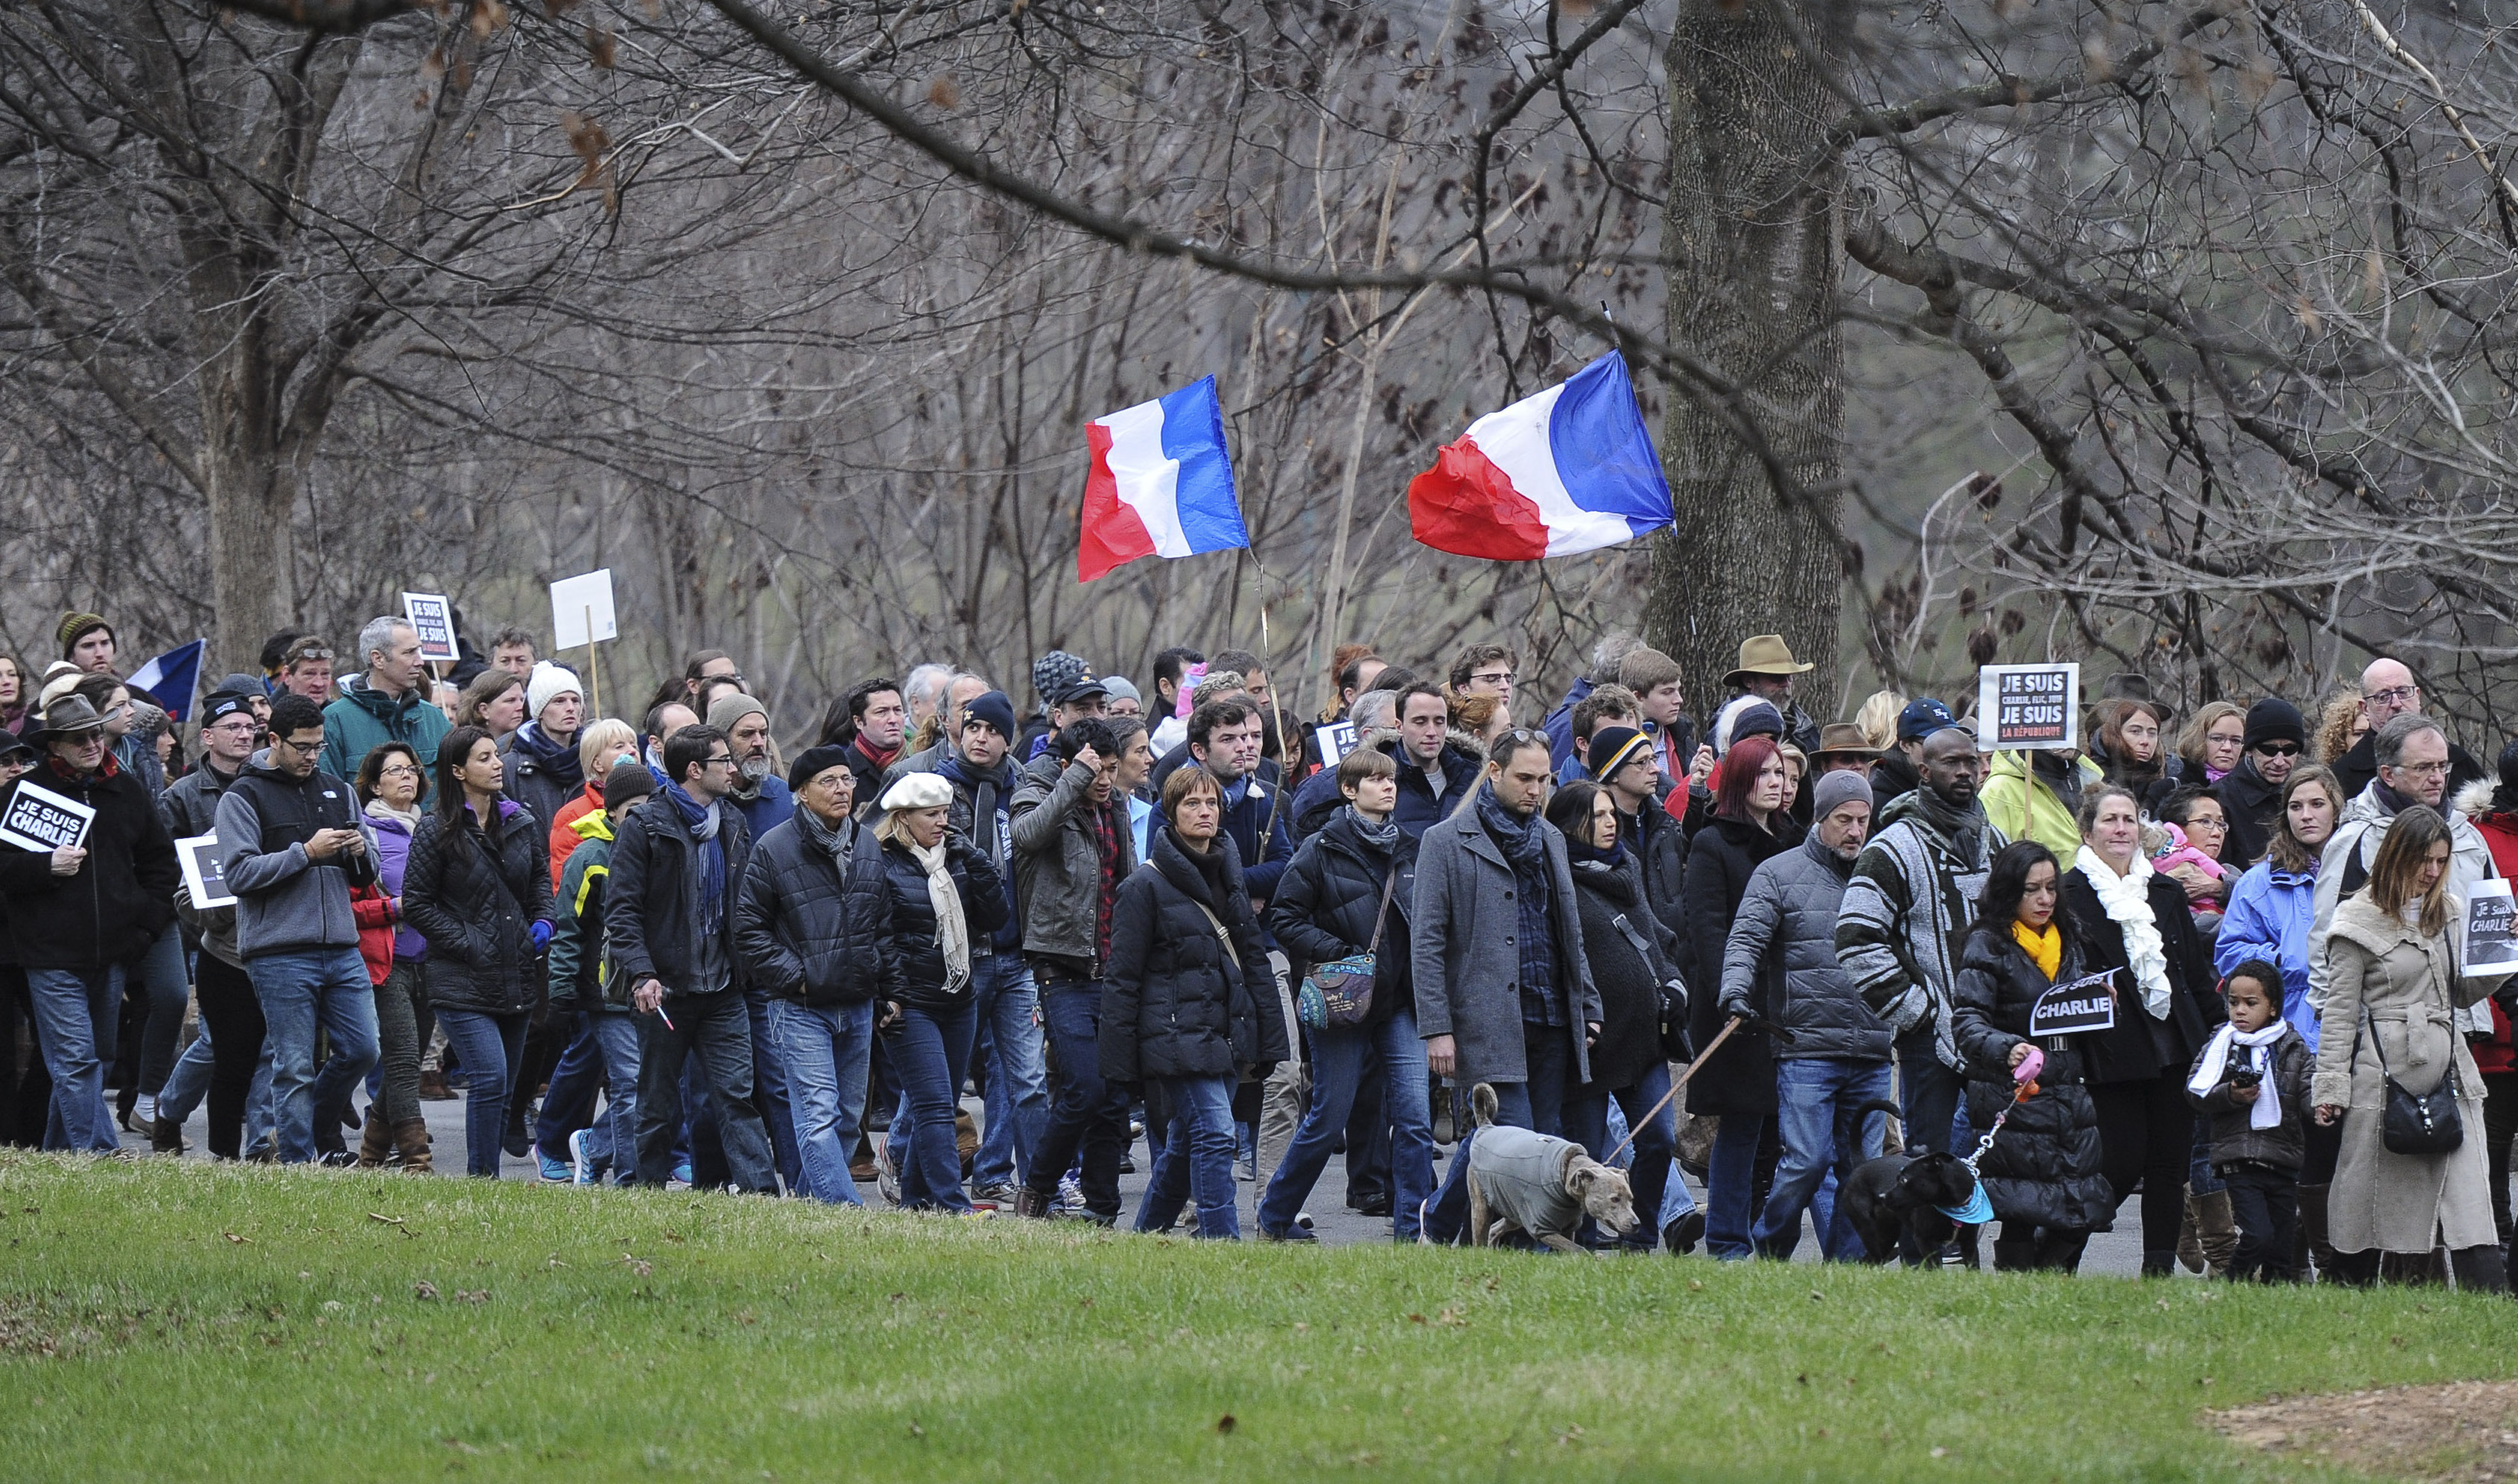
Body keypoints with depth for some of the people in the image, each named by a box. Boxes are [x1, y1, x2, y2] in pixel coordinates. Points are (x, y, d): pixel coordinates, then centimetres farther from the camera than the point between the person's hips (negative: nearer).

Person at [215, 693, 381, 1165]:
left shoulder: (336, 790, 17)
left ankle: (311, 1120, 25)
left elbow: (367, 875, 21)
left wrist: (360, 852, -2)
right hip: (280, 955, -5)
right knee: (295, 1068, -3)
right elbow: (239, 873, -12)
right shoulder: (244, 797, -1)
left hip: (343, 950, 5)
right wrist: (306, 853, -15)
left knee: (362, 1050, 2)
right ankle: (299, 1166, 3)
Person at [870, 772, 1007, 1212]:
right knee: (935, 1107, -13)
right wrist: (888, 998, -15)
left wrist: (973, 861, -4)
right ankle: (953, 1207, -18)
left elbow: (994, 916, 6)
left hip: (957, 1001, 7)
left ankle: (917, 1200, 19)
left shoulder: (954, 858, 12)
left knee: (940, 1109, 10)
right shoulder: (881, 864, -6)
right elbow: (877, 936, -9)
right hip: (910, 1006, -7)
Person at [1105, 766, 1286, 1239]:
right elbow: (1122, 979, -5)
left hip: (1228, 1035, 7)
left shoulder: (1230, 877, 14)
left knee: (1185, 1144, 11)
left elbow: (1254, 959, 20)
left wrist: (1267, 1041, 15)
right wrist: (1119, 1063, -8)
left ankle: (1145, 1239, 24)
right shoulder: (1145, 885, -6)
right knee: (1214, 1135, -16)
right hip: (1176, 1035, -7)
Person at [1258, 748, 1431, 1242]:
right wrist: (1337, 954, -17)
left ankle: (1412, 1228, -3)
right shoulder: (1323, 849, -5)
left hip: (1400, 1001, 4)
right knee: (1328, 1118, 2)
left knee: (1415, 1117, -6)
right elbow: (1285, 916, -6)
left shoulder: (1409, 850, 10)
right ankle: (1274, 1217, 19)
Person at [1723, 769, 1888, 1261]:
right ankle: (1768, 1250, 10)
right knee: (1806, 1164, -10)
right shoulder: (1780, 874, 4)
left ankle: (1846, 1268, 9)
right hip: (1807, 1050, -4)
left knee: (1862, 1171, 3)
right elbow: (1746, 939, -6)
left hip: (1872, 1054, 4)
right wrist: (1736, 991, -23)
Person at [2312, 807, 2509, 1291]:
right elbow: (2340, 1012, -1)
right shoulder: (2362, 920, -2)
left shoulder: (2449, 912, 14)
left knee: (2468, 1192, -6)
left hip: (2446, 1068, 4)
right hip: (2385, 1070, -4)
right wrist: (2330, 1087, -6)